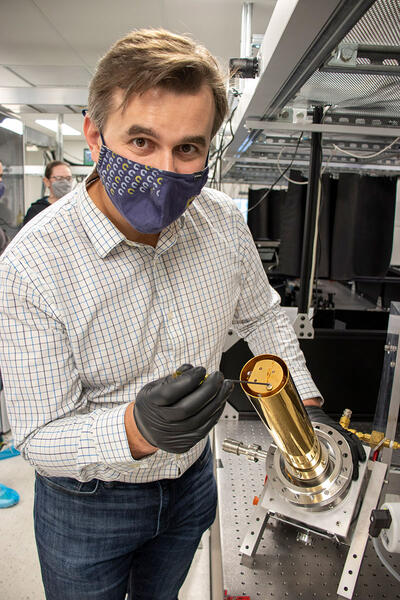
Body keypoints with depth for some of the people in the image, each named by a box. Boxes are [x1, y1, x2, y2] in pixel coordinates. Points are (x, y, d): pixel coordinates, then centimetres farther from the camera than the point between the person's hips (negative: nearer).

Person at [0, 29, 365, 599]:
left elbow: (261, 316, 4)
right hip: (85, 507, -3)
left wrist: (308, 402, -3)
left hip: (192, 481, 4)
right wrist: (134, 430, -43)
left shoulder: (224, 222, -15)